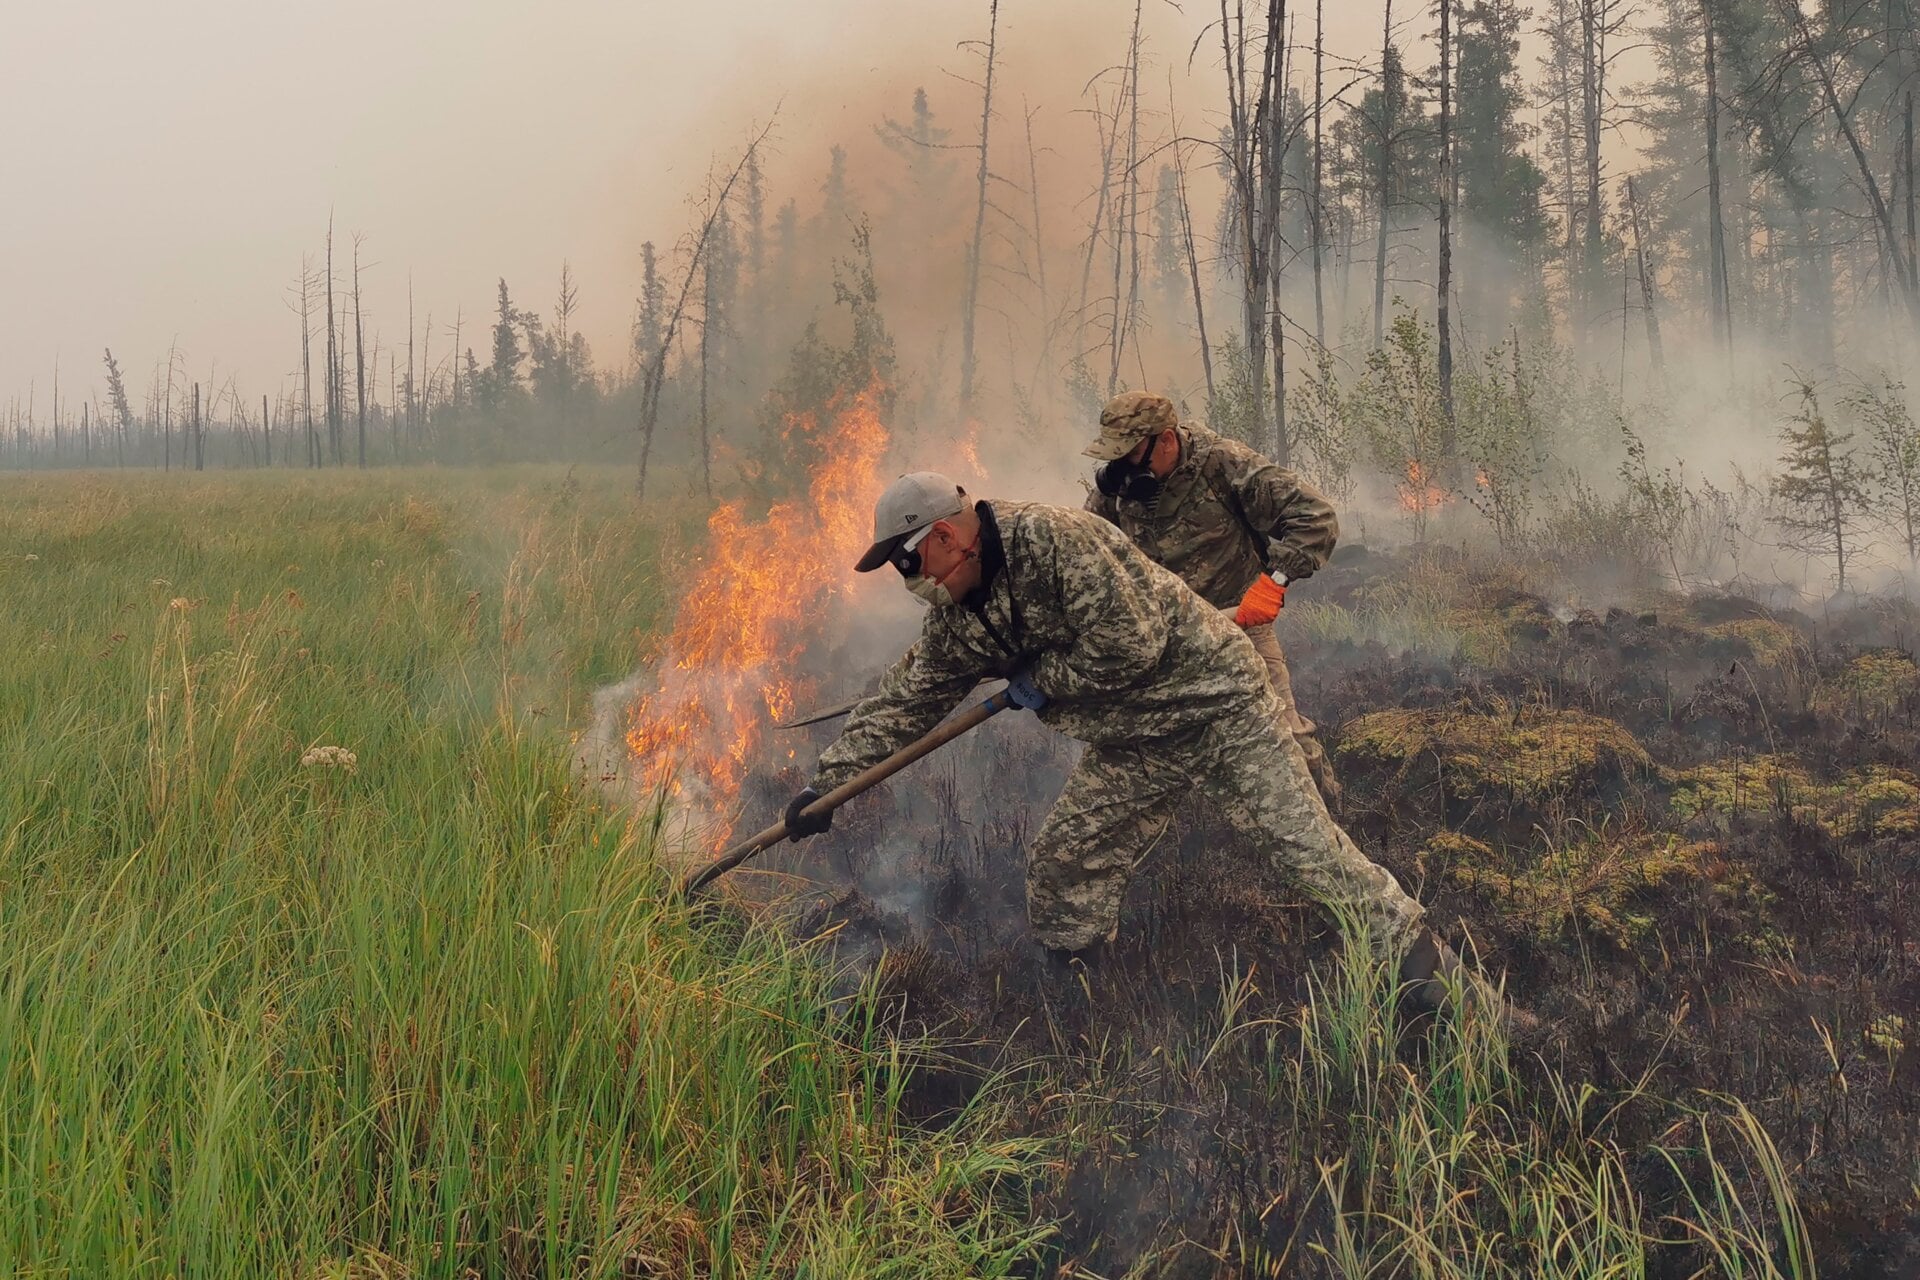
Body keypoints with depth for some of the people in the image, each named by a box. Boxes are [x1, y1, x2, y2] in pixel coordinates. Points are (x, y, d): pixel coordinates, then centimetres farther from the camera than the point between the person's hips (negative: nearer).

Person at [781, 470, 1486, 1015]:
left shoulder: (1050, 537, -25)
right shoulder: (959, 621, 3)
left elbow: (1128, 644, -28)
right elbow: (902, 701, 10)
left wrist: (1038, 681, -14)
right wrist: (824, 783, 7)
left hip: (1212, 706, -8)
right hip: (1131, 746, 8)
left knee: (1307, 845, -7)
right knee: (1060, 866, 6)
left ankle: (1417, 951, 7)